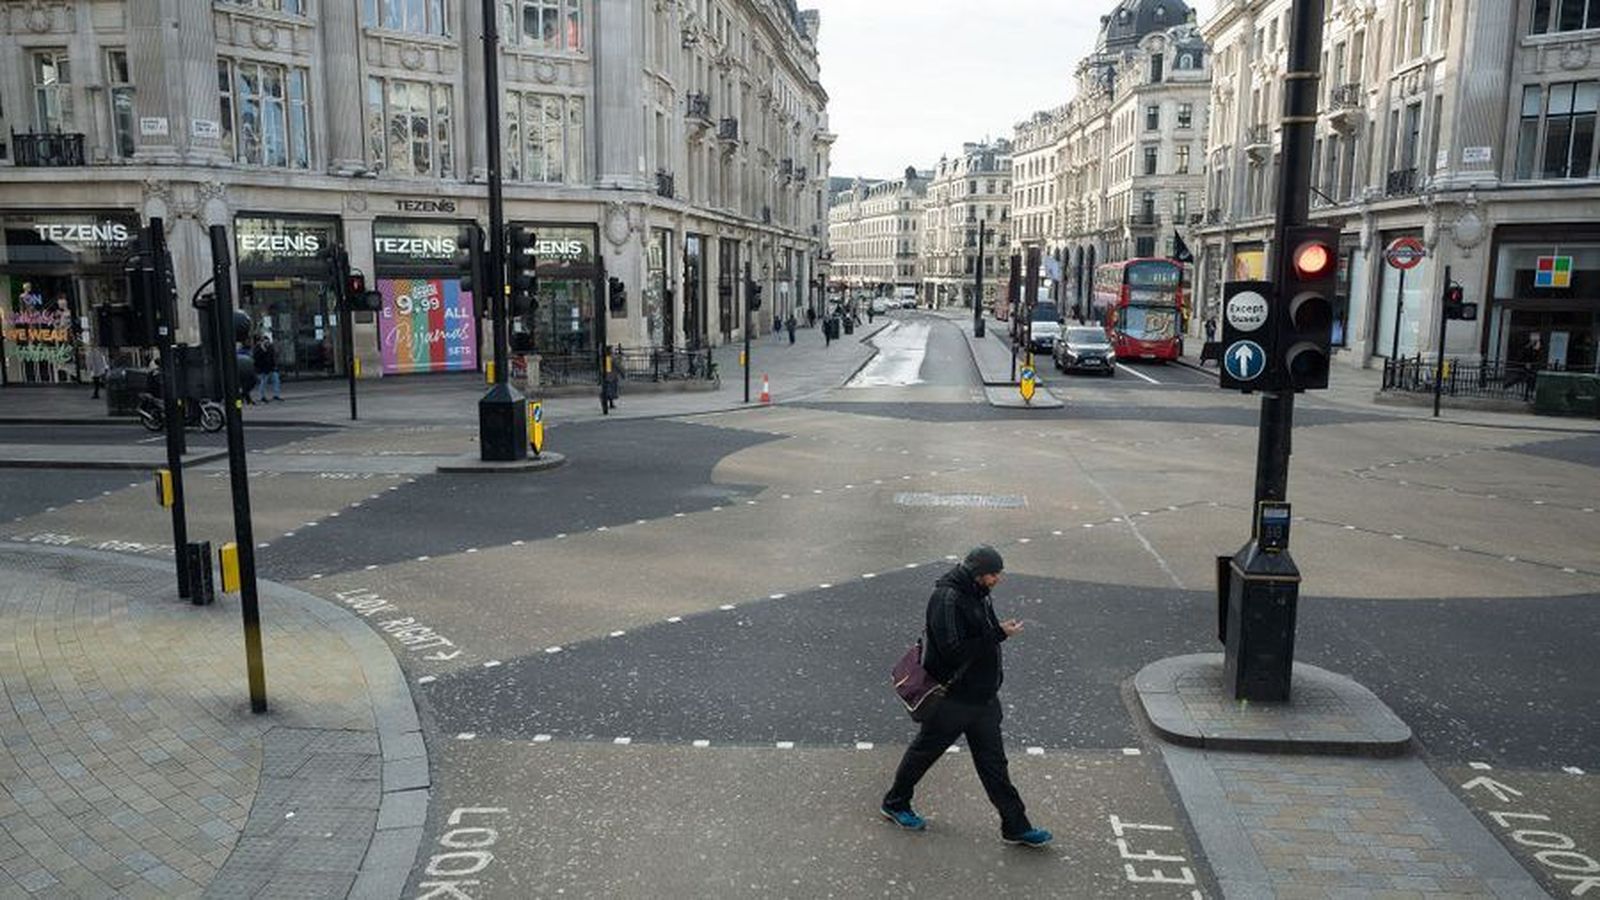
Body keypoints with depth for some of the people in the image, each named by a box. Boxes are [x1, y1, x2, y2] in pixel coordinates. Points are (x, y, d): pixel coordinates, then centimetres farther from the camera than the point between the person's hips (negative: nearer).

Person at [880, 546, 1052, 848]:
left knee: (993, 762, 12)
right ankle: (894, 804, 33)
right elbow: (953, 650, -29)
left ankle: (1016, 826, 20)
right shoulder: (947, 599, -25)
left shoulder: (978, 593, 4)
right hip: (952, 697, -8)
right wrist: (998, 634, -27)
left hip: (982, 696, 8)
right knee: (925, 751, 12)